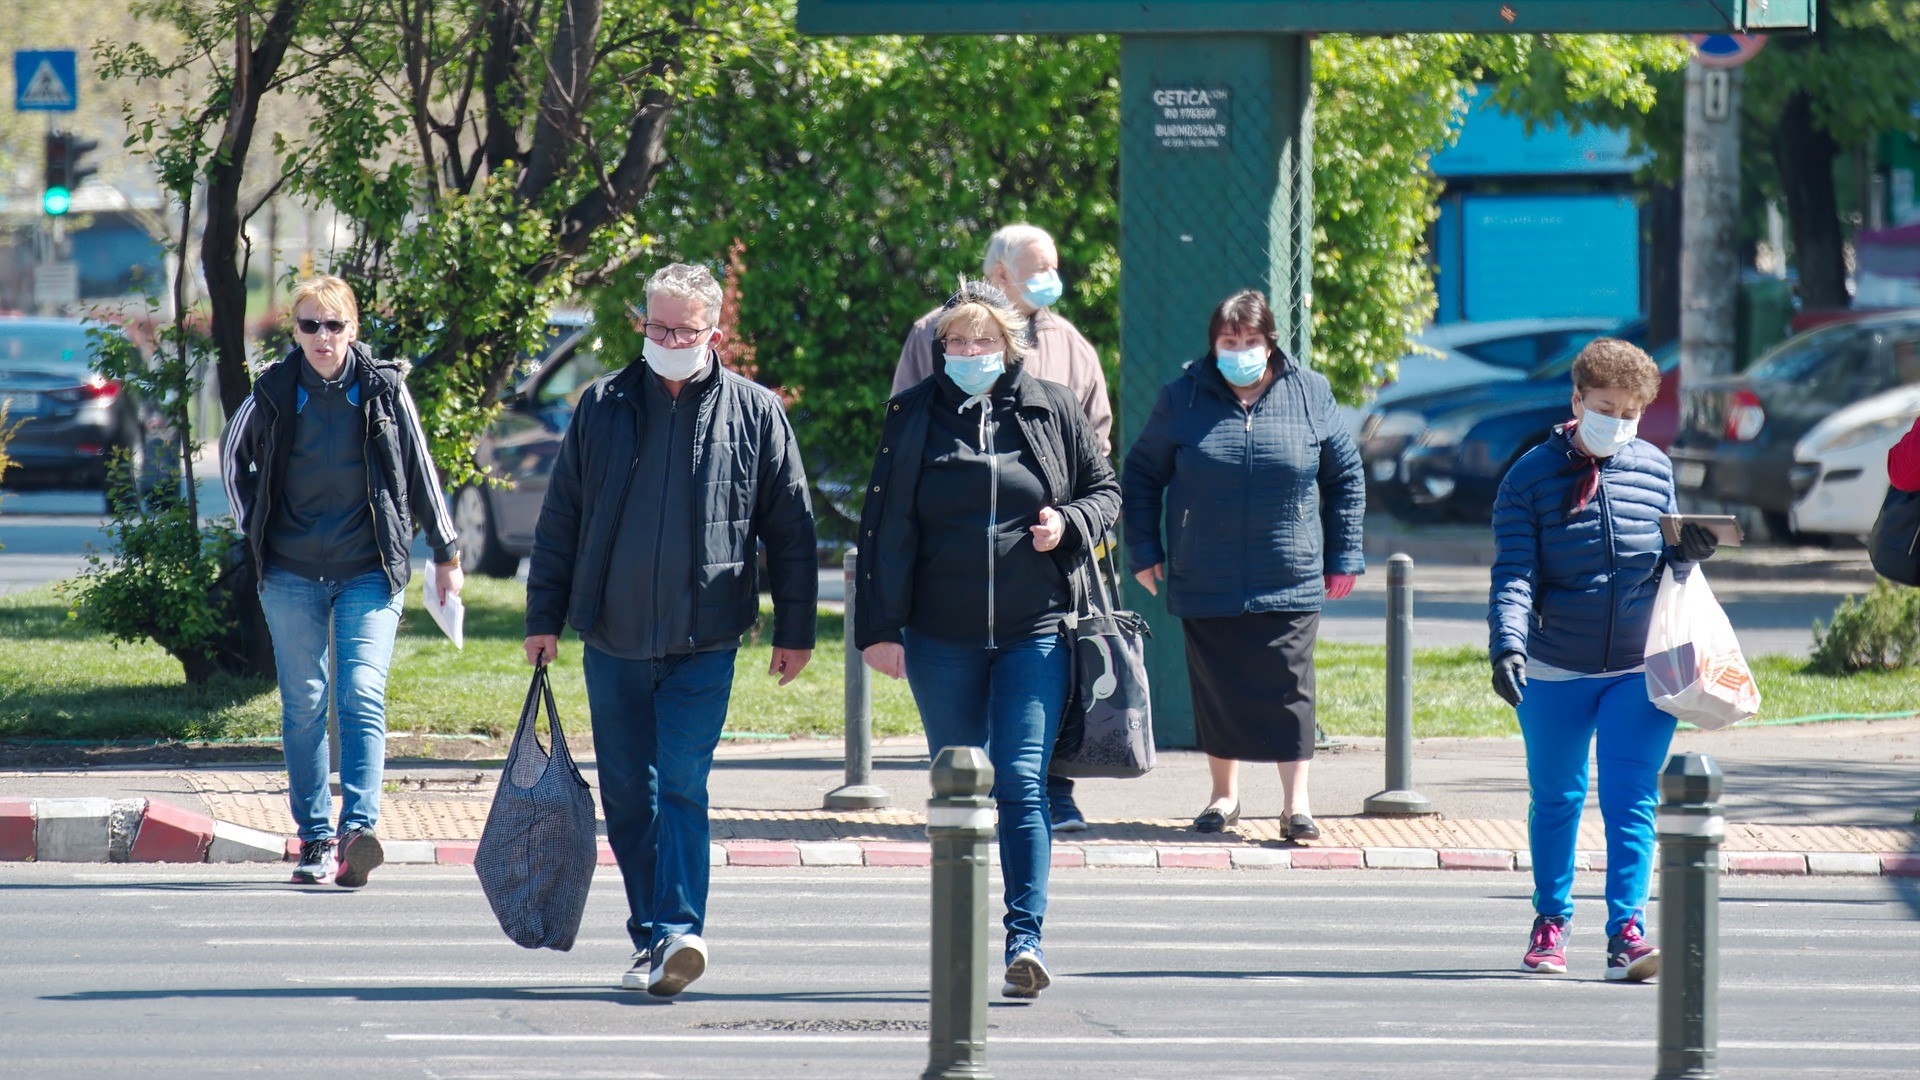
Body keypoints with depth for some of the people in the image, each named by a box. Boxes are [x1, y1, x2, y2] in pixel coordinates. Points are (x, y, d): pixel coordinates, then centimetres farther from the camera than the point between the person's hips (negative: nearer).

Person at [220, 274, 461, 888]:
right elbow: (234, 456, 19)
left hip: (369, 572, -2)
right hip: (292, 574, 2)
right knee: (303, 705, 4)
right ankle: (315, 839, 9)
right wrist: (253, 530, 11)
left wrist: (445, 552, 10)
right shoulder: (274, 393, 2)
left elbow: (420, 471, 7)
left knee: (362, 697, -14)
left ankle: (358, 830, -23)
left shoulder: (384, 388, -1)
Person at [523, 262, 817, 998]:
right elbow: (560, 518, 11)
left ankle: (676, 931, -17)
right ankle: (654, 938, 15)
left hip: (705, 642, -3)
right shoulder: (603, 407, 6)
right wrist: (544, 617, 8)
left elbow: (790, 529, 7)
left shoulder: (755, 414, 2)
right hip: (612, 636, 3)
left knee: (682, 785, -13)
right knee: (627, 795, 6)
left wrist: (795, 631, 5)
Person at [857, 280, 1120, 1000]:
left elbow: (1106, 489, 14)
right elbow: (885, 527, 2)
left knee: (1021, 783, -11)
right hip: (941, 637, 1)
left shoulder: (1052, 410, 4)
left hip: (1035, 632, -1)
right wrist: (878, 629, -3)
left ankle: (1025, 935, -13)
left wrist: (1070, 524, -8)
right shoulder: (914, 417, 3)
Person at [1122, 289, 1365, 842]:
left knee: (1288, 690, -5)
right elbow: (1141, 476, 11)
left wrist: (1344, 557, 8)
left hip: (1289, 583, -1)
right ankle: (1224, 795, 20)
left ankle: (1297, 803, -2)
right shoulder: (1183, 399, 2)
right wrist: (1144, 552, 5)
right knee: (1216, 690, 7)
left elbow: (1346, 478, 11)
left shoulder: (1310, 396, 3)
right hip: (1205, 584, 1)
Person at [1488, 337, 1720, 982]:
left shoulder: (1655, 470, 5)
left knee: (1632, 801, -8)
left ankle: (1626, 933, -11)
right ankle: (1551, 922, 28)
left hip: (1639, 669, 1)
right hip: (1554, 672, -1)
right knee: (1555, 799, 12)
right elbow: (1515, 572, -11)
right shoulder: (1532, 475, -4)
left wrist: (1686, 555, -8)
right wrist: (1507, 643, -26)